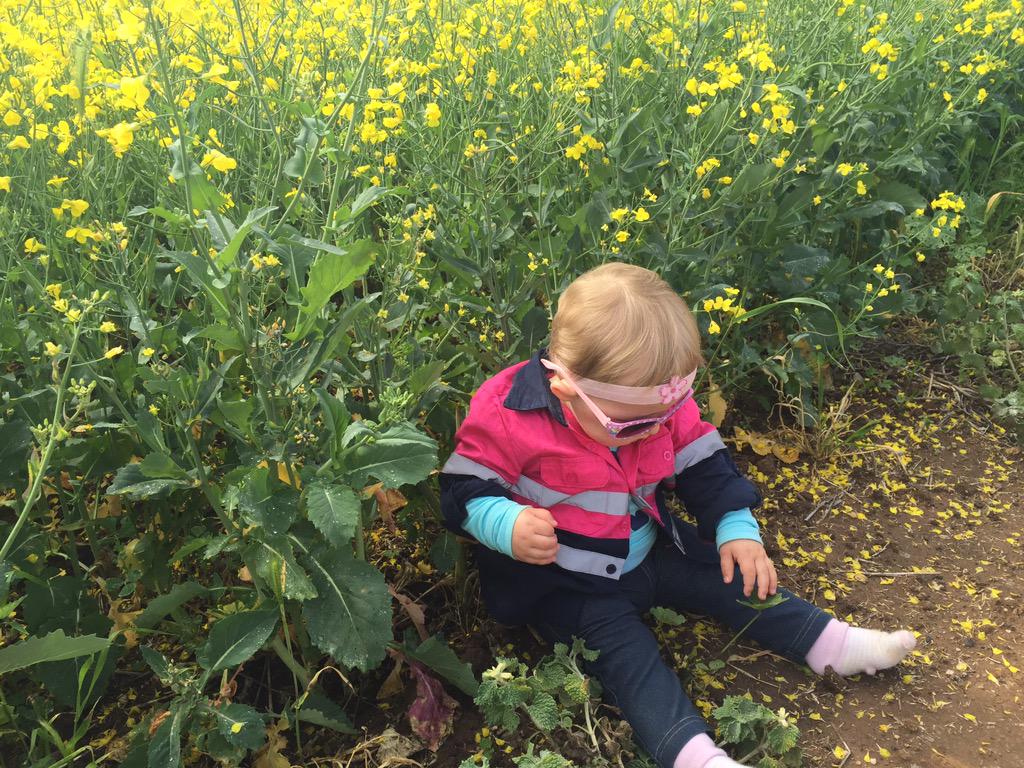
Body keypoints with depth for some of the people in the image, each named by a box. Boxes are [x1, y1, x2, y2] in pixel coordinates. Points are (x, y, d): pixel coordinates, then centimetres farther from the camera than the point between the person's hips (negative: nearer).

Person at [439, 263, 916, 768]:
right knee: (620, 643, -23)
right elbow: (465, 488, -20)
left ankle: (830, 642, 11)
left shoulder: (659, 405, -10)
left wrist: (737, 531, -8)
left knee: (729, 579, 2)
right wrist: (509, 525, -39)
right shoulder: (507, 414, -27)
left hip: (649, 552, 5)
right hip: (564, 579, -5)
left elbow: (704, 466, 2)